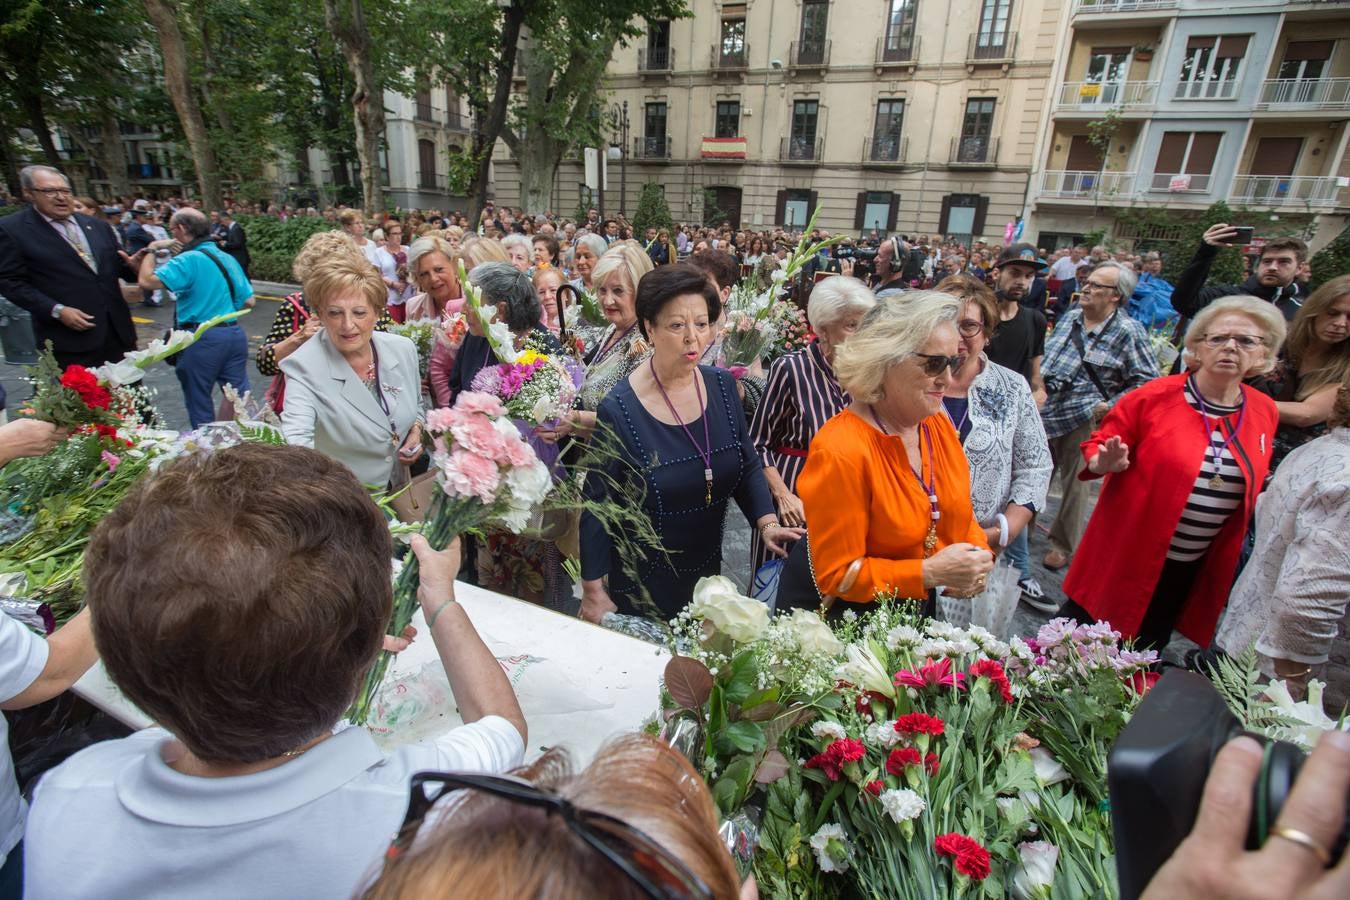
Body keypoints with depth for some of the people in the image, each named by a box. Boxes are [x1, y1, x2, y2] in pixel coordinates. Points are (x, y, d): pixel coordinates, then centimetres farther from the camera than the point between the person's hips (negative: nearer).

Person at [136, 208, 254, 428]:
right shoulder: (228, 258, 11)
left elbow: (147, 281, -18)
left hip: (202, 339, -6)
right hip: (235, 334, 6)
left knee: (199, 402, 10)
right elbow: (248, 301, 11)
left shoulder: (189, 260, -12)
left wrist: (152, 249, -3)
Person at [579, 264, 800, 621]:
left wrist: (767, 522, -12)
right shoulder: (618, 410, -21)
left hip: (707, 573, 5)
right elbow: (596, 507, -14)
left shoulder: (722, 386, -7)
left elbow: (748, 465, 3)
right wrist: (593, 591, -11)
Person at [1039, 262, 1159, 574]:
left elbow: (1147, 381, -8)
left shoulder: (1128, 332, -10)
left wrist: (1110, 406, -13)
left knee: (1074, 486, 8)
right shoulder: (1070, 317, 7)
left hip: (1082, 420, -5)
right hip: (1045, 413, 5)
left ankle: (1064, 545, 25)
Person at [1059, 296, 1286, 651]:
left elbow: (1249, 481, 19)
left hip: (1194, 568, 5)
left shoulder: (1264, 412, 3)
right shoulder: (1154, 396, -13)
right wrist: (1106, 462, -27)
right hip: (1127, 556, -4)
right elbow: (1096, 446, -7)